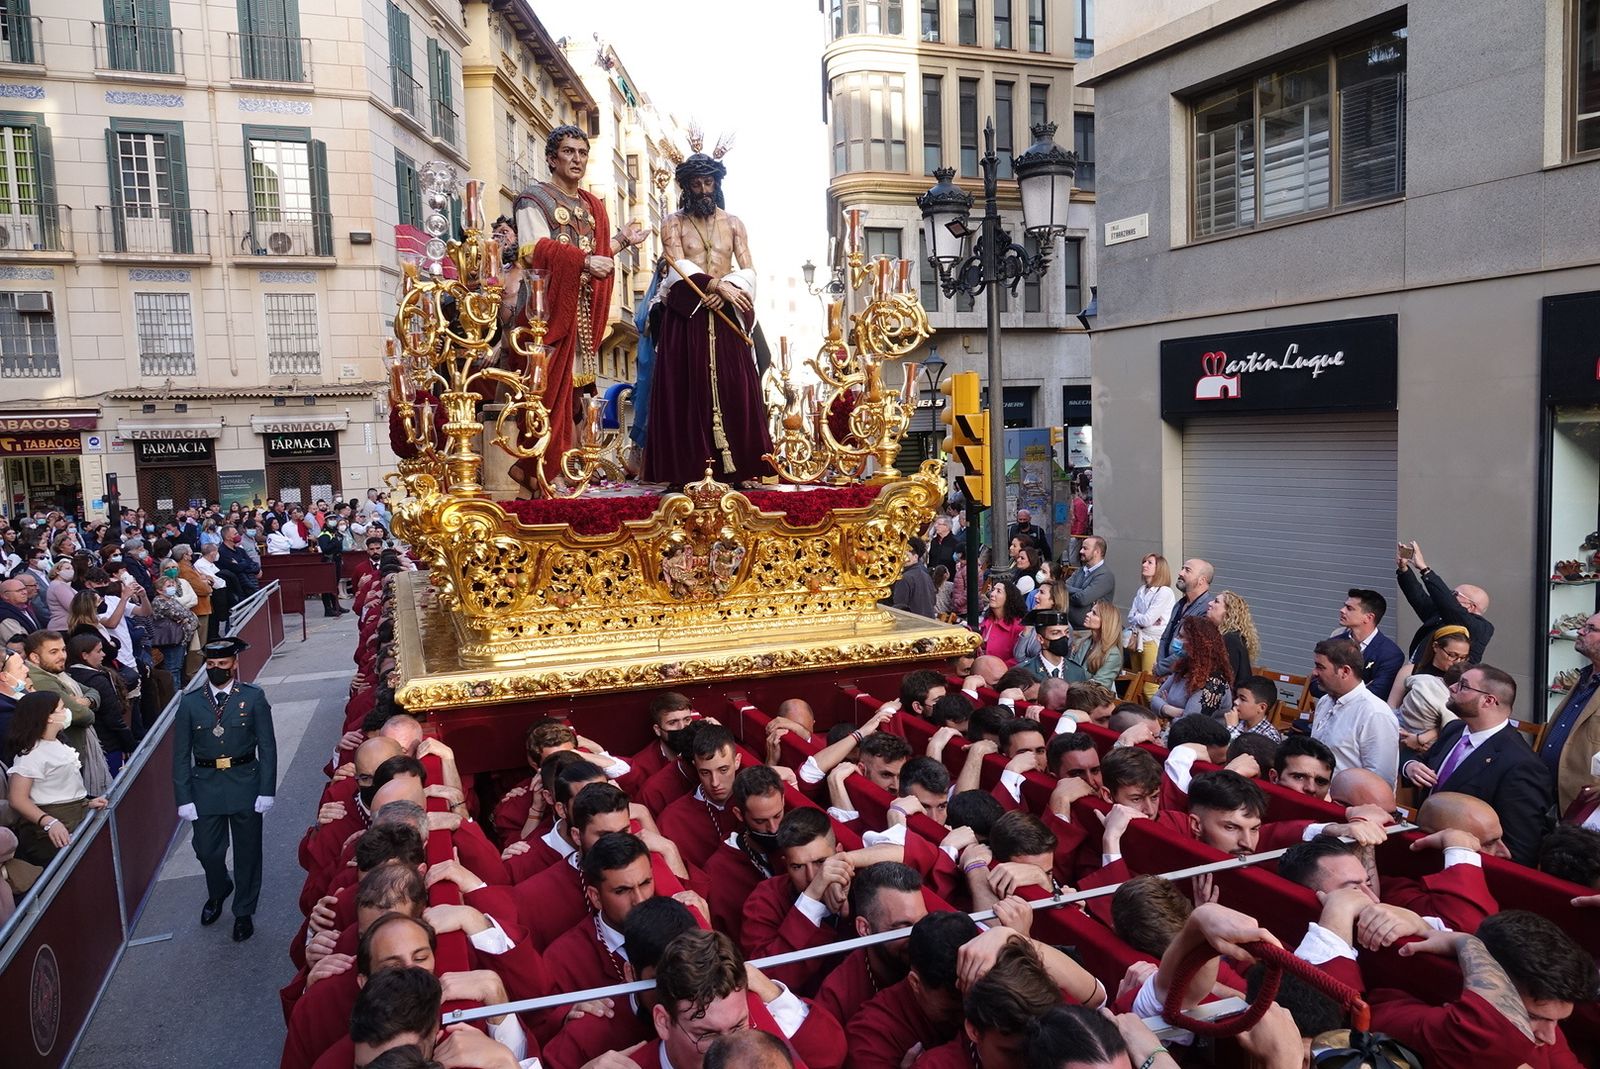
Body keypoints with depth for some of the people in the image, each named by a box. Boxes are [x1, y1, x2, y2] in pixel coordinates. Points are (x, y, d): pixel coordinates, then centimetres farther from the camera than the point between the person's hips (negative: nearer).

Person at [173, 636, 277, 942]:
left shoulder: (254, 697, -6)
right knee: (207, 851, 11)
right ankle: (218, 892, 43)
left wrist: (266, 791, -9)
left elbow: (267, 747, -5)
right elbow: (181, 755, 1)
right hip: (205, 787, 2)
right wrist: (184, 798, -4)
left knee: (247, 852, 9)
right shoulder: (190, 702, -1)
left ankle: (244, 912, 29)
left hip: (244, 784, -1)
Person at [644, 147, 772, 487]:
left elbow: (748, 271, 6)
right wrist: (719, 285, -19)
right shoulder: (673, 223, 8)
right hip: (686, 316, -2)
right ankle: (688, 469, -7)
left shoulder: (733, 223, 15)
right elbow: (679, 267, -8)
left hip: (725, 317, 2)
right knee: (688, 389, -6)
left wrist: (724, 293, -12)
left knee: (733, 388, -4)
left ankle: (737, 467, -4)